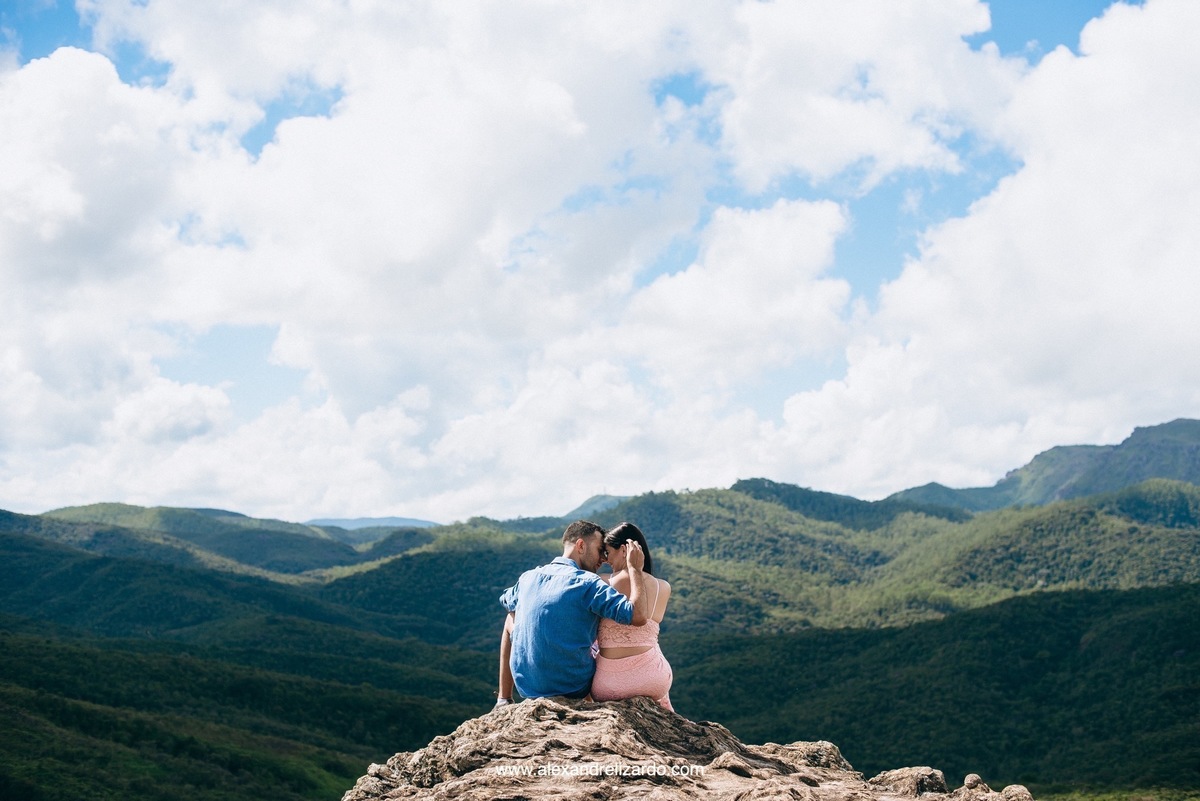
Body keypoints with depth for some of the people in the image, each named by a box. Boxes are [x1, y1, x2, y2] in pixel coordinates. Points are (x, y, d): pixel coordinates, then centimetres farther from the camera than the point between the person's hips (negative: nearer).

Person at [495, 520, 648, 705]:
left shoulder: (527, 578, 1)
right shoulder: (587, 583, -17)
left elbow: (506, 602, 25)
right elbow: (638, 616, -25)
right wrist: (634, 568, -14)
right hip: (574, 689, -4)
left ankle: (504, 699, 32)